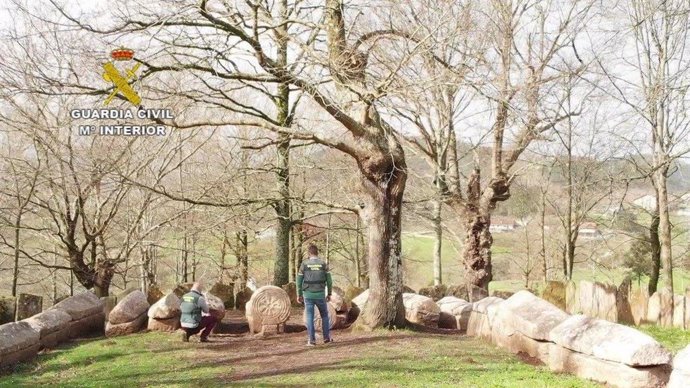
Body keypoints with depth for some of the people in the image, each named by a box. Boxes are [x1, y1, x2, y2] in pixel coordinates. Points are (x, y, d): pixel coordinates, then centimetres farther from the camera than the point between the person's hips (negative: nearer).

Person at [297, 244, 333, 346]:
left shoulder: (304, 264, -2)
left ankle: (312, 340, 0)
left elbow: (299, 281, -1)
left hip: (308, 295, -1)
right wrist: (329, 294, 9)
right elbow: (329, 280, 0)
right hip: (320, 295, 1)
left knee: (310, 317, 4)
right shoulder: (323, 264, -1)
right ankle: (326, 337, 17)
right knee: (324, 315, 17)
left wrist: (299, 295, 7)